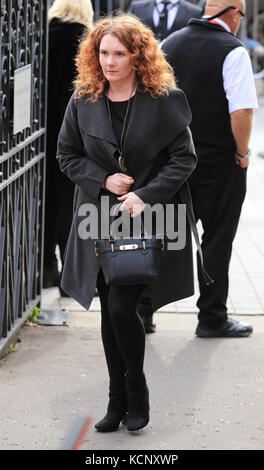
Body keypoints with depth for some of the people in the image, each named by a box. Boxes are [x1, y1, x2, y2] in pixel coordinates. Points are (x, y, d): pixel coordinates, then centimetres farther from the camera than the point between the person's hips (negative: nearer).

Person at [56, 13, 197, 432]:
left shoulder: (164, 100, -7)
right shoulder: (83, 101, 3)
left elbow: (184, 158, -6)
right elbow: (67, 155, 9)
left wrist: (145, 196, -17)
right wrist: (104, 180, -8)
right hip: (99, 220, 4)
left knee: (122, 307, -12)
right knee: (110, 311, 8)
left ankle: (137, 395, 9)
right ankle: (118, 400, 20)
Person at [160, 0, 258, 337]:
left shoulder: (169, 44, 4)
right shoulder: (232, 51, -15)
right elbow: (242, 111, -23)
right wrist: (242, 151, -8)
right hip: (220, 164, -5)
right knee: (217, 240, 6)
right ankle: (212, 318, 13)